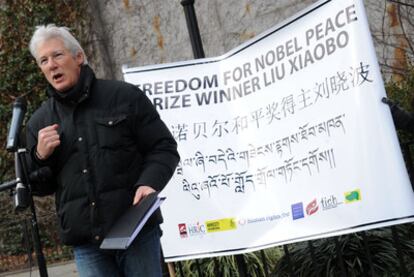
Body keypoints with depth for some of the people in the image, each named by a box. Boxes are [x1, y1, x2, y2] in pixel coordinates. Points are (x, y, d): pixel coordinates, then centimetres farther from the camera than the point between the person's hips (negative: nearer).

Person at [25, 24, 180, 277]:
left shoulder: (125, 97, 2)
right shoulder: (39, 123, 12)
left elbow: (164, 149, 2)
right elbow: (39, 188, 16)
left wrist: (148, 183, -17)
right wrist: (40, 156, -4)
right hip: (86, 244, 3)